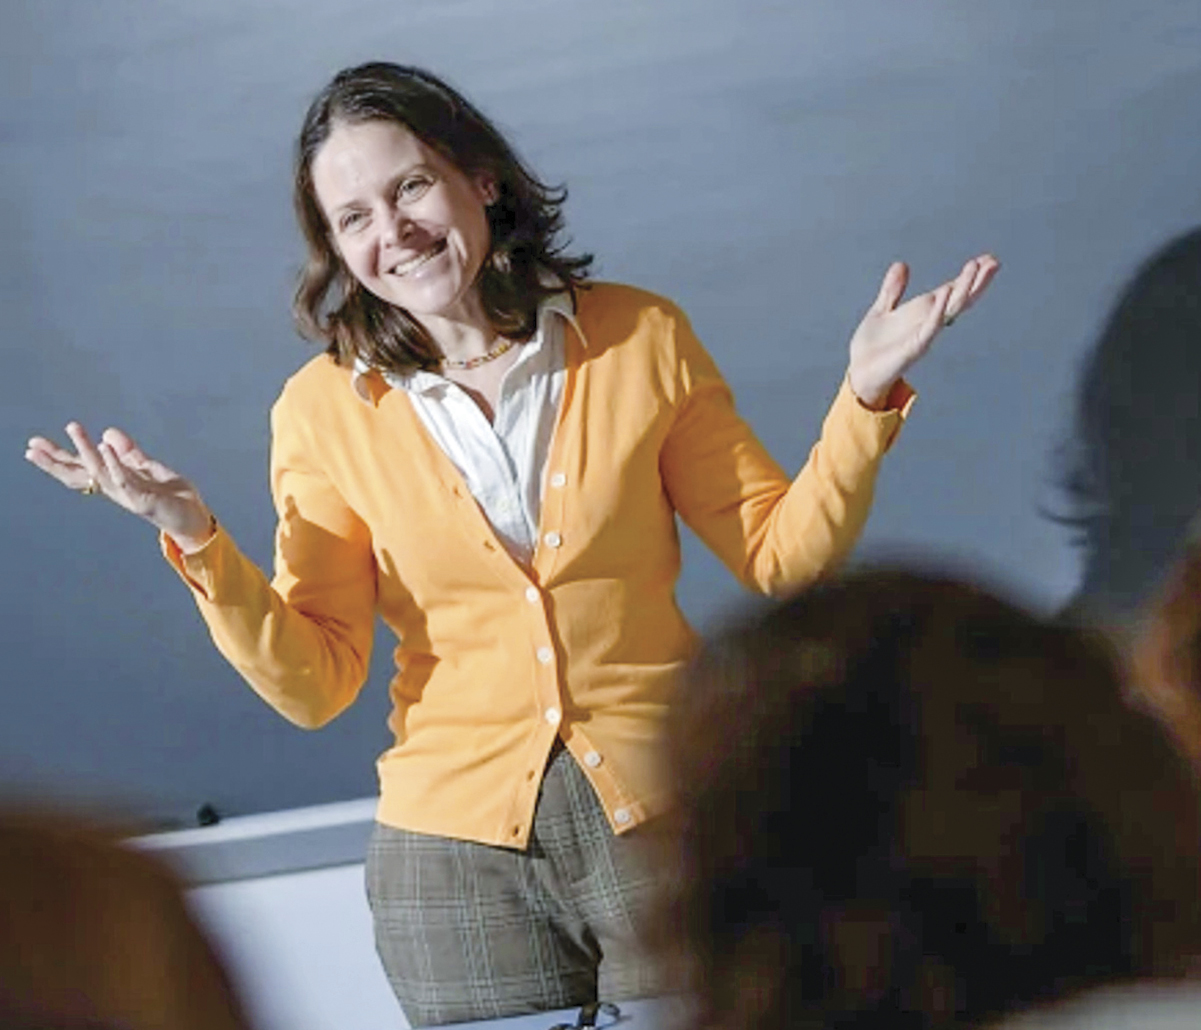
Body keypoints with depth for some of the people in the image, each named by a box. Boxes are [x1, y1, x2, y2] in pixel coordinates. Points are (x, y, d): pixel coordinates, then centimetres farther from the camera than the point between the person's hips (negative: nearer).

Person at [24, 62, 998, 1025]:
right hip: (460, 849, 0)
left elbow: (778, 553, 3)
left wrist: (866, 394, -9)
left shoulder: (641, 339, -1)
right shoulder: (326, 410, 0)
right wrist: (198, 541, -16)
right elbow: (313, 683, -4)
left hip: (662, 818, 0)